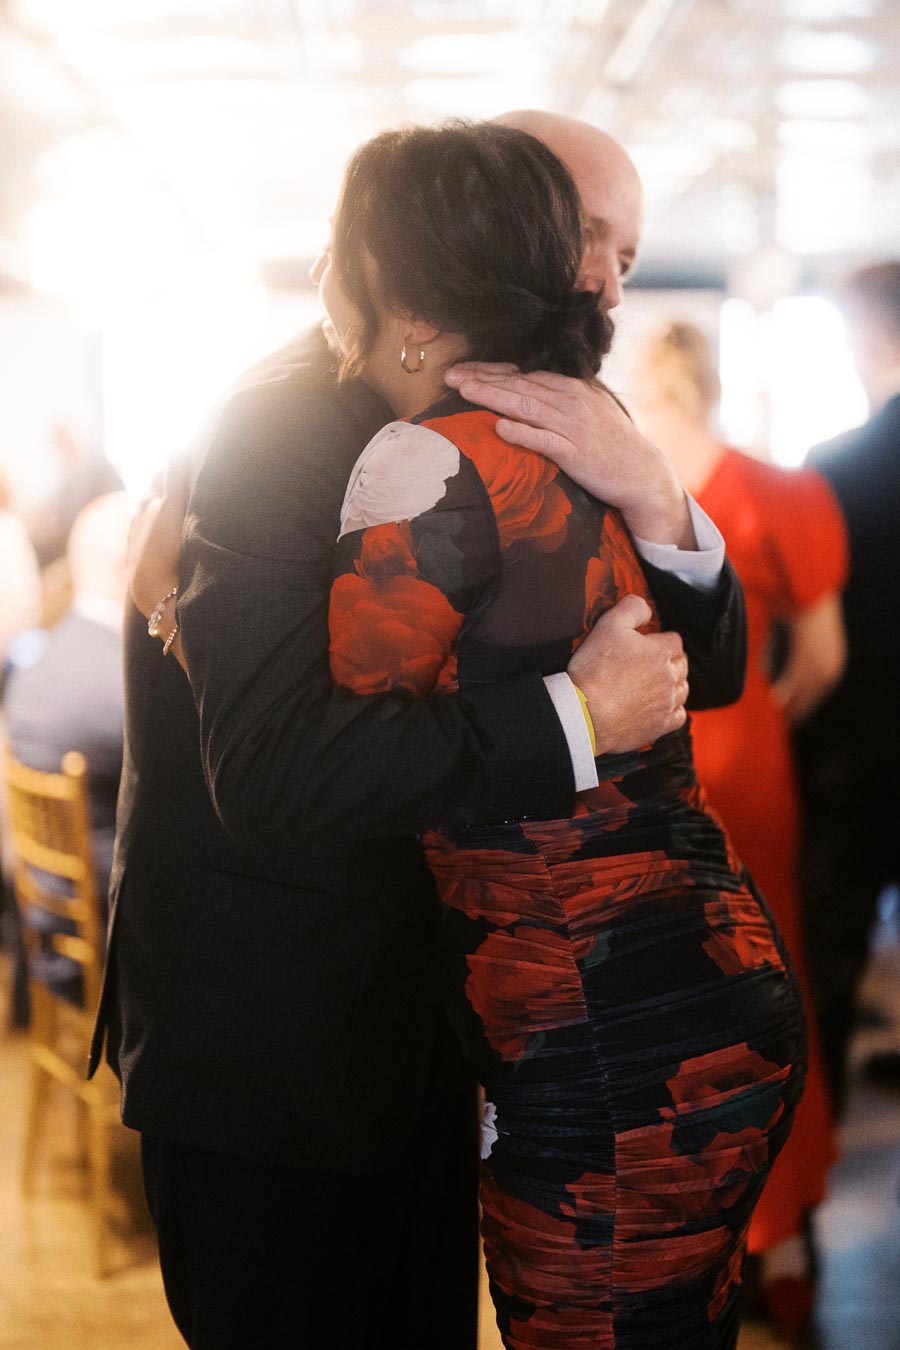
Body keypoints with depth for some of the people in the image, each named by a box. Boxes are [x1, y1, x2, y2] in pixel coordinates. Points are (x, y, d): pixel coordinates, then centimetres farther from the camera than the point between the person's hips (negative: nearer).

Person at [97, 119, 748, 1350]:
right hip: (257, 1048, -7)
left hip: (406, 1032, 8)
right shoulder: (283, 429, -20)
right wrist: (573, 717, -29)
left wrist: (658, 503, -21)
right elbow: (272, 765, -32)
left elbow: (713, 668, 0)